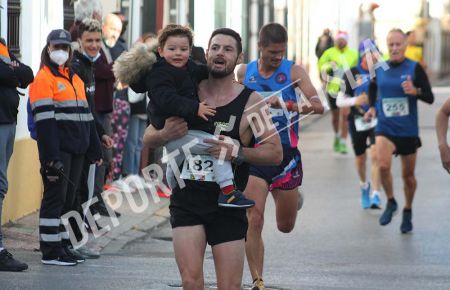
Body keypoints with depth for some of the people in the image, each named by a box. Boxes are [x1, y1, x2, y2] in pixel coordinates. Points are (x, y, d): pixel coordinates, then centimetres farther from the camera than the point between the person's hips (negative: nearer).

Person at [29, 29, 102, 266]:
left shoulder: (75, 79, 20)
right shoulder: (43, 79, -7)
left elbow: (86, 116, 23)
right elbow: (44, 120, -15)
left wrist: (94, 149, 18)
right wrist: (51, 157, -21)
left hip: (76, 149, 8)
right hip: (57, 150, -8)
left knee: (68, 199, 10)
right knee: (55, 197, -6)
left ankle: (63, 245, 18)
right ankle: (51, 252, -2)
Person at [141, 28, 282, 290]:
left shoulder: (251, 102, -1)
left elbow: (276, 153, -3)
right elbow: (148, 138, 9)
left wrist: (237, 153, -19)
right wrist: (165, 135, -14)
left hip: (228, 205, -1)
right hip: (186, 200, 1)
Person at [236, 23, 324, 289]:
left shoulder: (293, 71, -5)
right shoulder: (244, 73, 3)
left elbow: (318, 105, -18)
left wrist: (288, 105, -33)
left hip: (286, 152, 0)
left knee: (286, 226, 14)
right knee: (254, 221, -13)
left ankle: (292, 197, 51)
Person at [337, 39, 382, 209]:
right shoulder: (352, 74, -5)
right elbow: (339, 101, -4)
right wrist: (354, 101, -22)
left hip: (377, 120, 0)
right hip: (358, 122, 1)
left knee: (375, 155, -17)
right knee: (360, 159, 13)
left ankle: (375, 195, -16)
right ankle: (364, 186, 43)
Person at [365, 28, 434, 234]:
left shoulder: (414, 68, -7)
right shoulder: (379, 69, 1)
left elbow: (430, 98, -7)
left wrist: (415, 91, -26)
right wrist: (372, 107, 8)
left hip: (408, 130, -1)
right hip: (385, 128, 1)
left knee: (408, 175, 10)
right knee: (383, 165, -24)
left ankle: (407, 212, 33)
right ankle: (390, 202, 1)